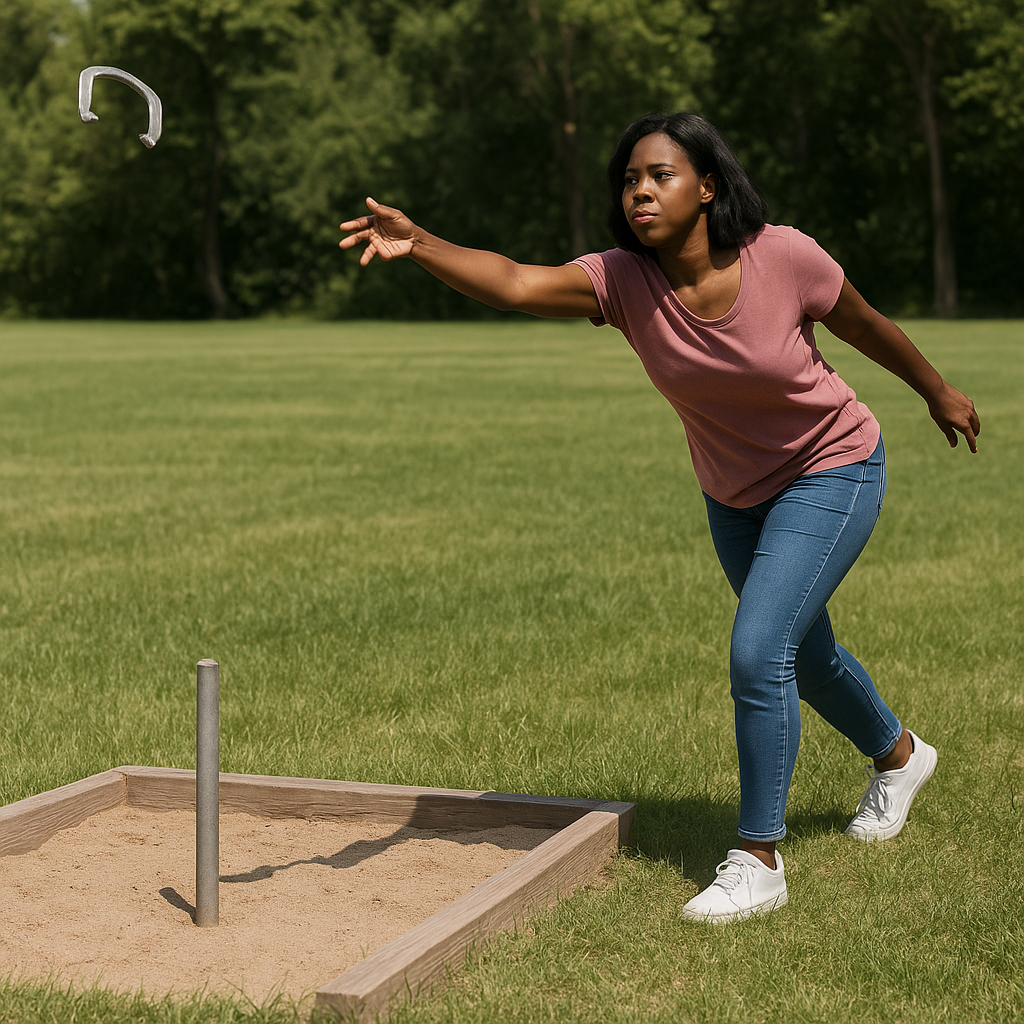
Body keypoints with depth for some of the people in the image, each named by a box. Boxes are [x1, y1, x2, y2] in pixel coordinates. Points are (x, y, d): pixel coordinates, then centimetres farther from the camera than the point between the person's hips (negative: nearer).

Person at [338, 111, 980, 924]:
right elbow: (516, 283, -40)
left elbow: (865, 325, -8)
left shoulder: (784, 257, -27)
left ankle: (759, 863, -2)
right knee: (805, 655, 23)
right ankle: (898, 756, 54)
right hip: (734, 491, 5)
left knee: (757, 654, -18)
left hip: (833, 471, -5)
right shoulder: (622, 280, -22)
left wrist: (938, 392, 9)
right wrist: (420, 245, -57)